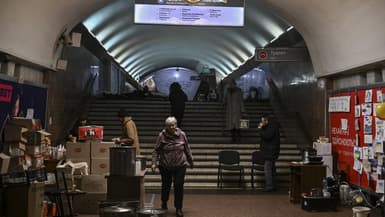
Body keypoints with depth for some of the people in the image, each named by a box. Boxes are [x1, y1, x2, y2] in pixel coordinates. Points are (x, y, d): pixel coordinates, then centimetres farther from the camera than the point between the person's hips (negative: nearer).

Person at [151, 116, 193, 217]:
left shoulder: (181, 134, -2)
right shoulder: (162, 136, -7)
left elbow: (187, 149, 9)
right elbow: (156, 151, -4)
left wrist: (191, 161, 16)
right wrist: (154, 163, -13)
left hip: (180, 166, 0)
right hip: (165, 166, 0)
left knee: (179, 186, -5)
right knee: (166, 185, 14)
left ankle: (179, 209, 6)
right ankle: (164, 203, 41)